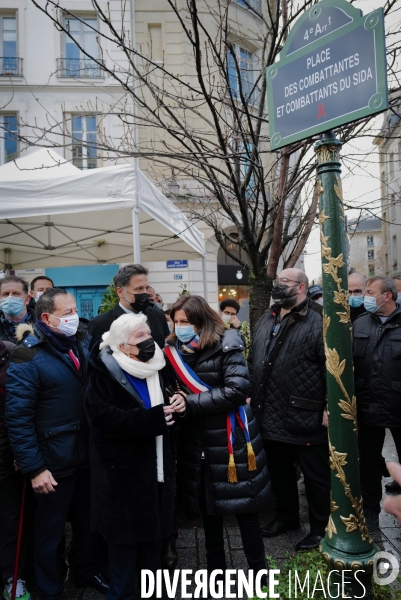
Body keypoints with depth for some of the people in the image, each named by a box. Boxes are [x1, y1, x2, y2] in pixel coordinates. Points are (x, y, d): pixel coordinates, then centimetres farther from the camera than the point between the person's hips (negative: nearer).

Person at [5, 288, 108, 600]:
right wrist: (34, 468, -19)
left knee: (88, 520, 24)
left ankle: (89, 571, 48)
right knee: (51, 530, 16)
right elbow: (18, 418, -19)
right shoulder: (28, 358, -18)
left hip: (87, 454, 6)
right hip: (55, 462, -6)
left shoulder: (82, 343, 1)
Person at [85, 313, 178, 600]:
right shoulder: (105, 375, -11)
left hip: (157, 466, 6)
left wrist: (178, 404, -8)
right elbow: (106, 419, -23)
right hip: (124, 470, -5)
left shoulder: (156, 368, 7)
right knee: (126, 536, 9)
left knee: (154, 531, 17)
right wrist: (153, 418, -27)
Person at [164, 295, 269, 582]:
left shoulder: (226, 345, -14)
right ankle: (215, 570, 39)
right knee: (208, 508, 19)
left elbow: (236, 389, -23)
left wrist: (190, 404, -23)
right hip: (196, 441, 5)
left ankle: (259, 574, 29)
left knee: (244, 507, 8)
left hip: (230, 438, -5)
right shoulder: (174, 351, 2)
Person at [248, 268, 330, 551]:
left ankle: (320, 528, 34)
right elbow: (253, 362, 15)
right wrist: (251, 395, 10)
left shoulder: (317, 324, -12)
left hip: (306, 419, -6)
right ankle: (286, 516, 45)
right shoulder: (264, 322, 9)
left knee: (316, 477, 13)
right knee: (279, 473, 23)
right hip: (271, 418, 7)